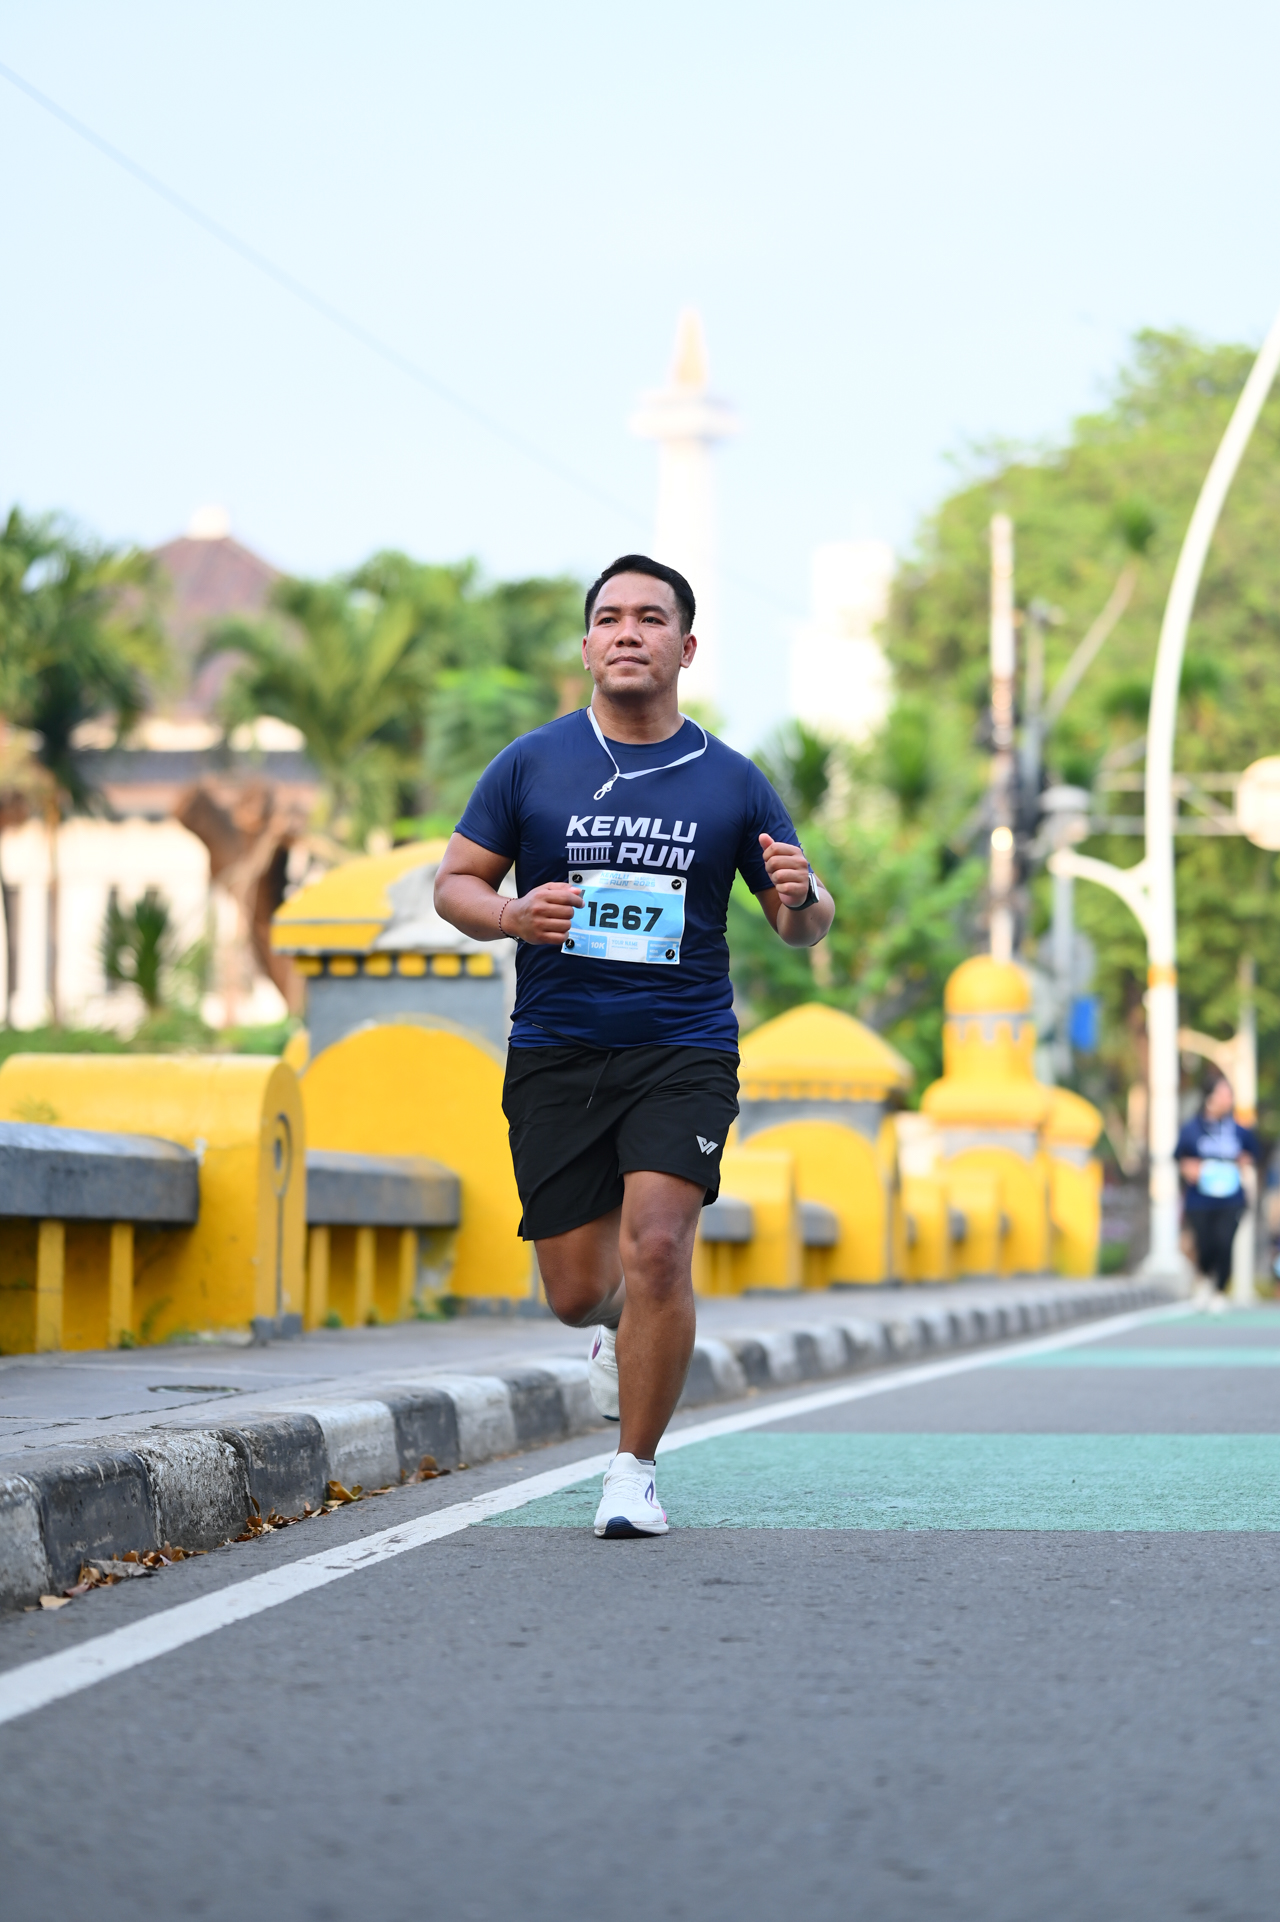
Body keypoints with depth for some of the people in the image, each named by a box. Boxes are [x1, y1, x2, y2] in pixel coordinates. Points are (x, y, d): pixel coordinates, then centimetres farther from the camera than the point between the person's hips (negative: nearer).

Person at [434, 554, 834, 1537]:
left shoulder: (732, 781, 4)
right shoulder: (530, 765, 3)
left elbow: (805, 923, 10)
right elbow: (454, 882, 7)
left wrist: (802, 898, -14)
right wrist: (512, 915, -15)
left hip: (683, 1051, -1)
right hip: (555, 1053, 1)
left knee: (656, 1251, -20)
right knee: (577, 1291, 3)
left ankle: (636, 1470, -3)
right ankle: (624, 1324, 43)